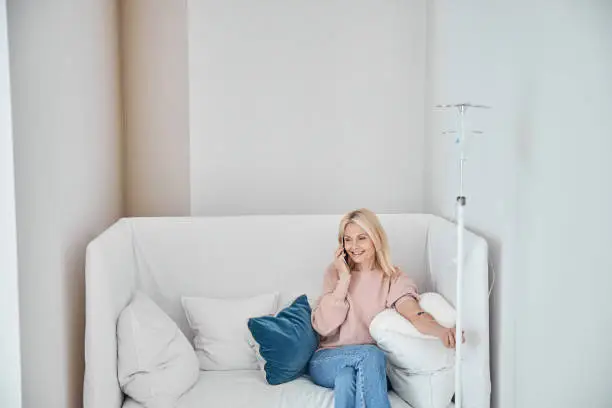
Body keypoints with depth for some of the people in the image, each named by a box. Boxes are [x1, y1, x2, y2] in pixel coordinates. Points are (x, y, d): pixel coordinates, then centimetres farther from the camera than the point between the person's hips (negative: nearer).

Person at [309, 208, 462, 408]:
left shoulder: (394, 278, 5)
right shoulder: (335, 272, 7)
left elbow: (414, 314, -18)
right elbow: (323, 327, -6)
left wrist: (441, 330, -41)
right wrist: (344, 279, -8)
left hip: (370, 367, 0)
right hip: (329, 361, 0)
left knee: (346, 378, -36)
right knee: (370, 353, -33)